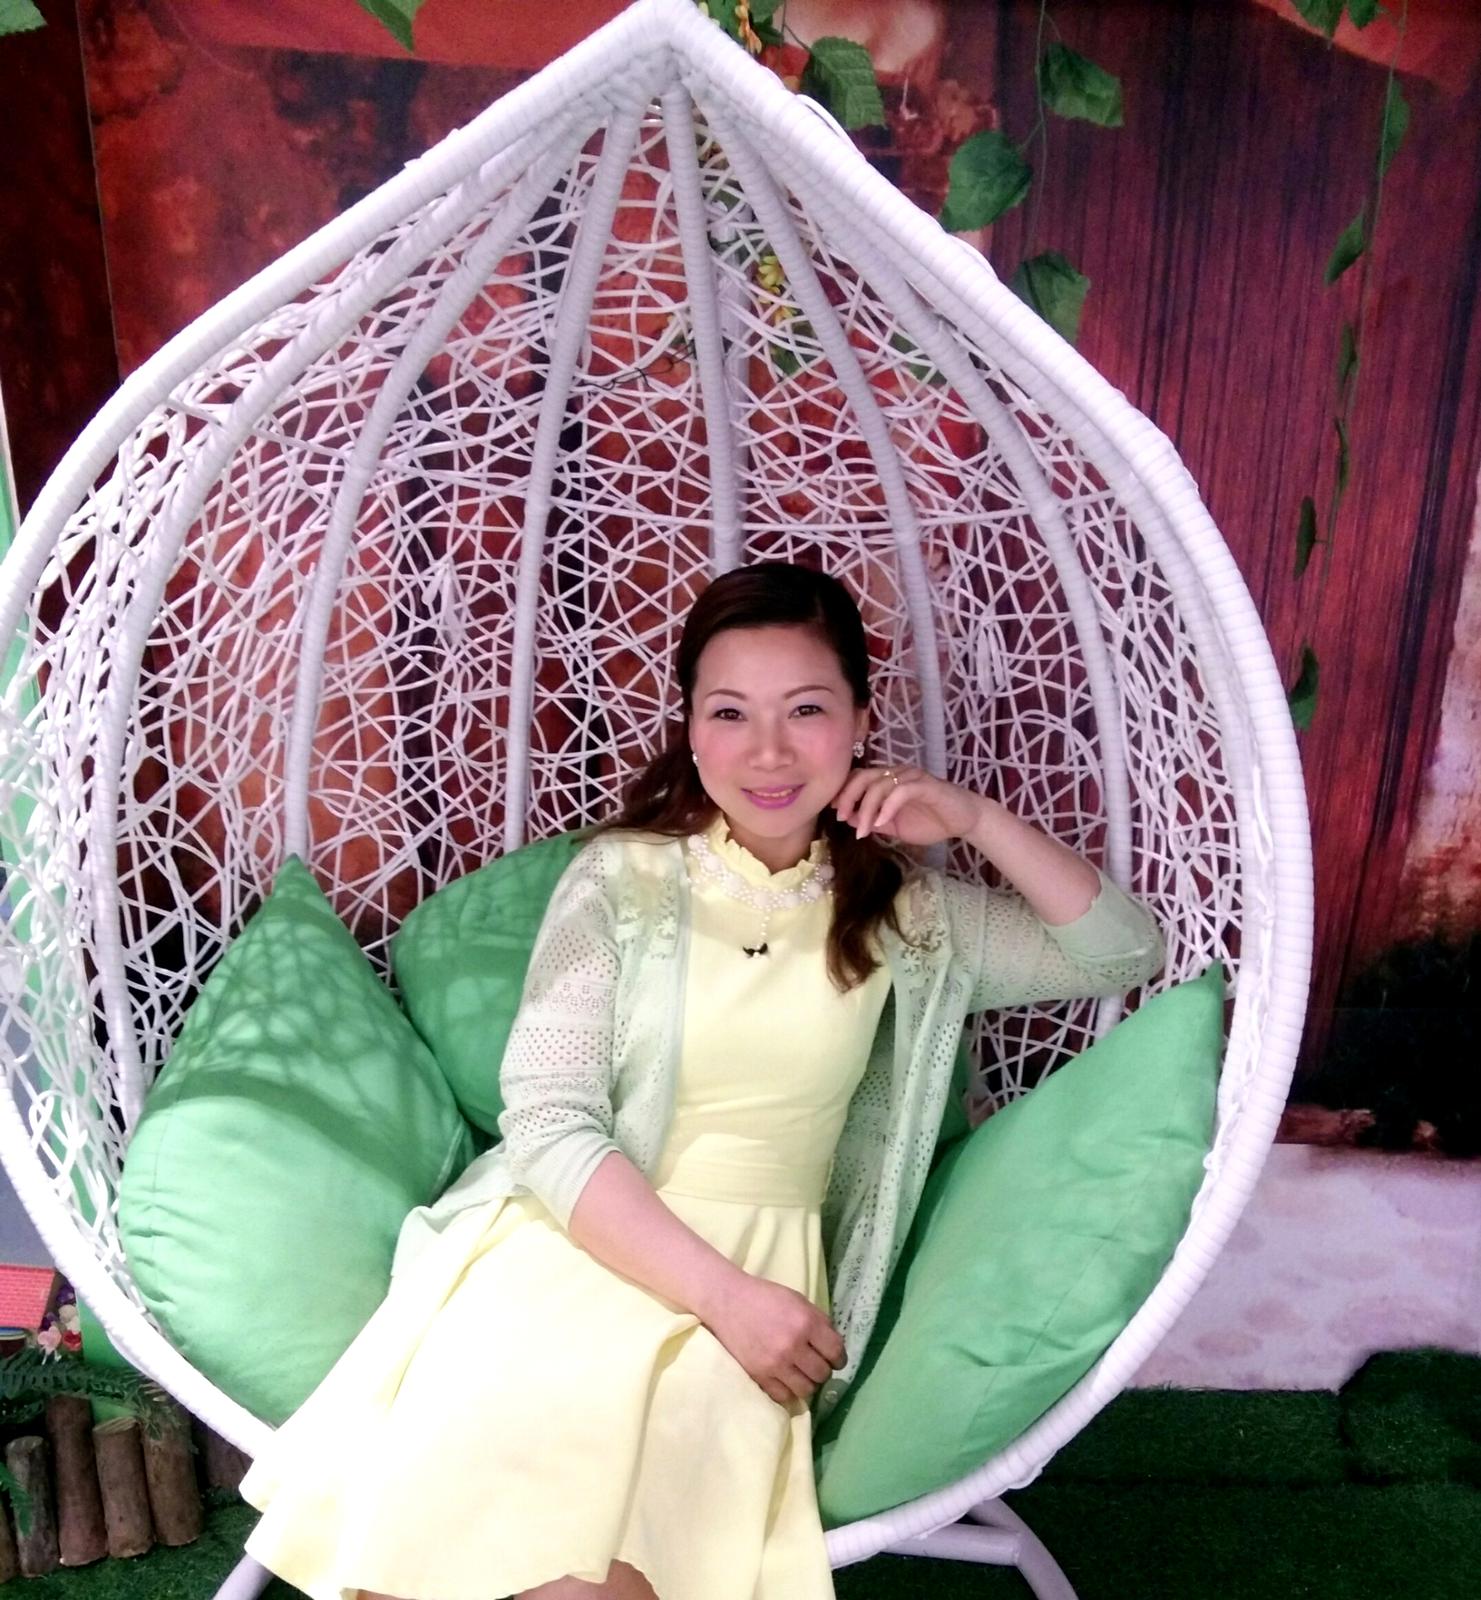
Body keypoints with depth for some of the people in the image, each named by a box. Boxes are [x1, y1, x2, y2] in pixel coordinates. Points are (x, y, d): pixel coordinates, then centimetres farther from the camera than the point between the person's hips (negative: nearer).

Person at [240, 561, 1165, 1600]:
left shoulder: (904, 912, 7)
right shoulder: (621, 879, -1)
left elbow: (1126, 955, 9)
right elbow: (549, 1128, -8)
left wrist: (979, 819, -4)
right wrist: (724, 1294, -19)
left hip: (763, 1272, 1)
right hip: (574, 1241, 0)